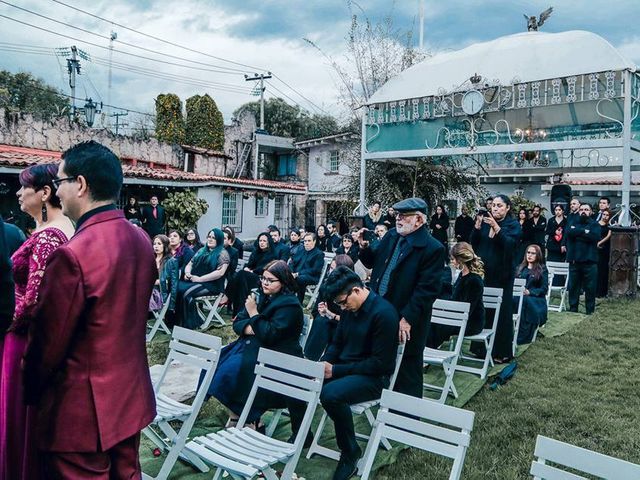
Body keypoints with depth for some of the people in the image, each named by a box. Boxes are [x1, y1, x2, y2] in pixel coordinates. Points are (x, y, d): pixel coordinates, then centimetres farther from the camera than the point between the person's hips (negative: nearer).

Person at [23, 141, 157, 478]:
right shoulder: (141, 241, 0)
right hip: (132, 397, 7)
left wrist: (31, 391, 3)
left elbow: (47, 340, -14)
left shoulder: (73, 254, -24)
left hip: (82, 410, -7)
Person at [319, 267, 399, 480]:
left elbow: (380, 363, -21)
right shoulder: (349, 308, 5)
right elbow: (337, 343, 15)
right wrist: (323, 364, -8)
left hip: (373, 377, -7)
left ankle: (350, 451, -10)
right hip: (344, 368, 8)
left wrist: (336, 370, -22)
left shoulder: (383, 313, -20)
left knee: (331, 394, -34)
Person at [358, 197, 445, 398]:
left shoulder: (432, 248, -17)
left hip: (405, 323, -7)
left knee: (407, 373, 9)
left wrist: (407, 319, -22)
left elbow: (427, 289, -20)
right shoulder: (391, 236, 6)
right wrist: (364, 247, -4)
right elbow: (373, 262, 17)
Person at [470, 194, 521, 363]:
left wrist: (496, 227, -27)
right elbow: (473, 243, 2)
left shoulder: (513, 225, -2)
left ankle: (501, 351, 9)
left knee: (501, 312, 0)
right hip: (483, 272, 4)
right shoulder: (485, 222, 8)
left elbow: (510, 244, -19)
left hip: (501, 274, -4)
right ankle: (481, 347, 15)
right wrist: (477, 226, -13)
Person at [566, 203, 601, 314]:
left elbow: (595, 236, -15)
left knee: (590, 287, 1)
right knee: (573, 286, 8)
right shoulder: (574, 223, 13)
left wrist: (578, 233, -10)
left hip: (590, 261, -3)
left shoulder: (595, 224, 5)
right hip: (575, 260, 3)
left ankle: (590, 311, 9)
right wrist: (584, 231, -14)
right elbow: (569, 231, -8)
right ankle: (573, 309, 18)